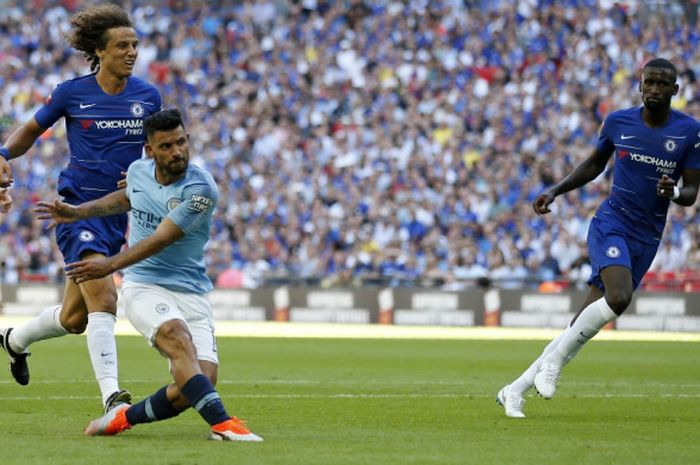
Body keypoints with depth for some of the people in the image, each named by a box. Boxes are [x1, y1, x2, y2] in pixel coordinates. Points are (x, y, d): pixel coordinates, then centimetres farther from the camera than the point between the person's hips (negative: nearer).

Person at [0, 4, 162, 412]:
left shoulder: (148, 96, 4)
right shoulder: (71, 93, -4)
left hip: (118, 211, 4)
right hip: (78, 207, -4)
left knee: (75, 318, 13)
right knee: (103, 298, -23)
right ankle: (111, 395, -25)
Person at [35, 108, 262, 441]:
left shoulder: (200, 188, -13)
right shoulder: (138, 171, 3)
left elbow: (161, 240, -18)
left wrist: (111, 264, -23)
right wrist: (78, 212, 27)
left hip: (191, 294, -1)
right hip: (143, 288, 1)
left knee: (201, 381, -17)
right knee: (180, 340, -32)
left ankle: (124, 417, 5)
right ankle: (222, 423, -43)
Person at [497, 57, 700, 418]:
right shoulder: (618, 121, 1)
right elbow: (594, 164, 19)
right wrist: (554, 191, 10)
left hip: (646, 239, 2)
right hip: (611, 223, -1)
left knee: (583, 325, -1)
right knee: (619, 297, -31)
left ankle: (515, 391, 9)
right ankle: (553, 361, -14)